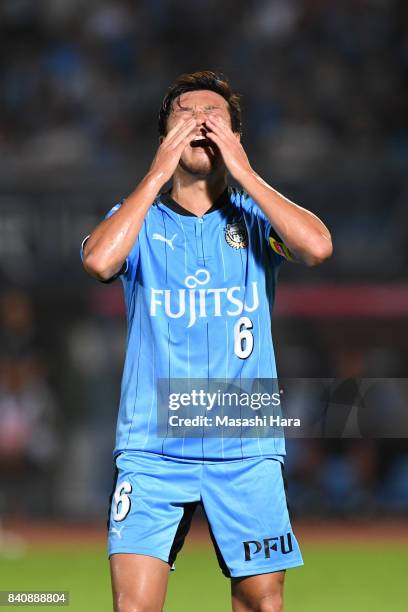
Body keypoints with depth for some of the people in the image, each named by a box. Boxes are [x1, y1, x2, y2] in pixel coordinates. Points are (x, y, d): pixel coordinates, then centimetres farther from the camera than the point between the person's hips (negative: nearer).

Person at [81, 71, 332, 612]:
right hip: (152, 445, -1)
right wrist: (159, 173, -12)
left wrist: (243, 171, -10)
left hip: (246, 446, 1)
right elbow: (100, 261, -16)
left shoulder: (256, 217, 7)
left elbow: (317, 247, -15)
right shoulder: (139, 219, 7)